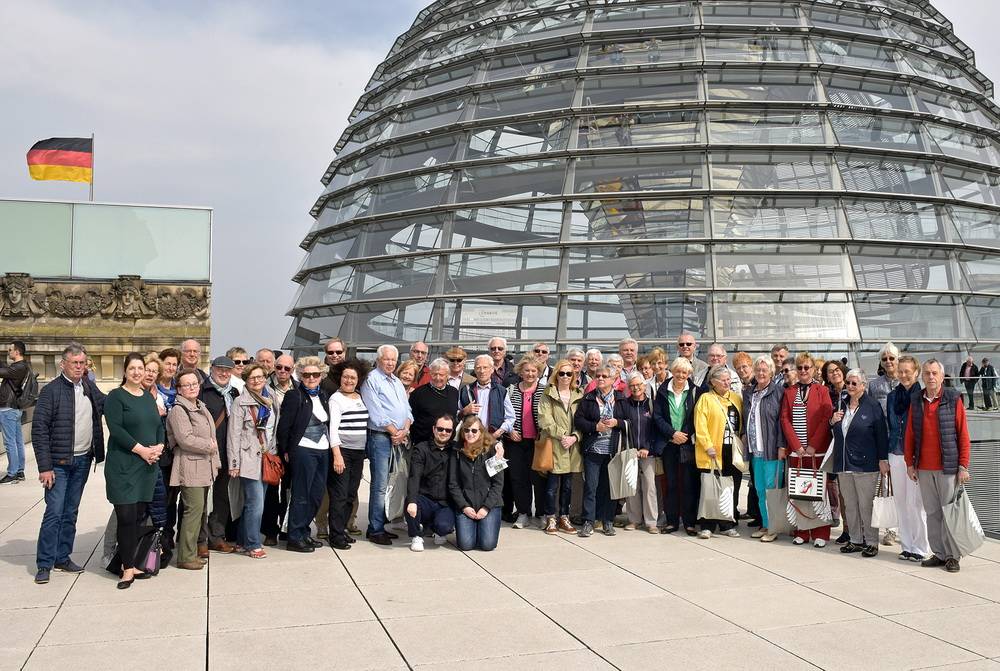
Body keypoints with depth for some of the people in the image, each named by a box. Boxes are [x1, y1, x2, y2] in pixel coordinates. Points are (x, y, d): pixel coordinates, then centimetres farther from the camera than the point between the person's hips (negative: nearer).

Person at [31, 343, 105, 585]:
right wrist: (44, 467, -15)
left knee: (71, 512, 13)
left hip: (83, 460, 6)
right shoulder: (51, 390, -10)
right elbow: (39, 429, -11)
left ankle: (63, 557, 24)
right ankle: (44, 564, 6)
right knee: (54, 512, -4)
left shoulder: (90, 388, 7)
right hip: (59, 462, -5)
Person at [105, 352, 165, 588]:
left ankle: (129, 563, 16)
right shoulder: (116, 396, -4)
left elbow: (159, 426, 16)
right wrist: (141, 449, -16)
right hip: (123, 465, -6)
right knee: (126, 516, -7)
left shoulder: (148, 397, 15)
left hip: (147, 465, 6)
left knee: (139, 515, 7)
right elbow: (115, 429, -13)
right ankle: (128, 568, 1)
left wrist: (159, 447, -3)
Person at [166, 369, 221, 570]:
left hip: (204, 467, 9)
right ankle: (186, 557, -5)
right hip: (190, 467, -9)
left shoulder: (201, 408, 19)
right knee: (194, 509, -11)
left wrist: (215, 461, 19)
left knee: (199, 509, 11)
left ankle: (192, 550, 20)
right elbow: (185, 439, -19)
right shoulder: (178, 410, -10)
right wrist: (209, 446, -8)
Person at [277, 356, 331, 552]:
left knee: (317, 493, 10)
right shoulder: (294, 396, -8)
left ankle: (303, 532, 22)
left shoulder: (323, 396, 13)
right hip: (303, 450, -7)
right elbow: (283, 425, -8)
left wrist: (328, 444, 11)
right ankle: (294, 538, 7)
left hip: (322, 450, 7)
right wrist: (285, 451, -5)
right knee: (301, 495, -1)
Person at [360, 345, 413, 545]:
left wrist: (405, 430, -1)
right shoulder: (372, 380, -5)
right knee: (380, 485, -8)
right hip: (380, 437, -7)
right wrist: (394, 432, -8)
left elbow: (407, 410, 17)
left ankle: (379, 526, 16)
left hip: (399, 437, 7)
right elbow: (376, 413, -12)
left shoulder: (397, 382, 20)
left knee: (384, 484, 10)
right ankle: (375, 530, -3)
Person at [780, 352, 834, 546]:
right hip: (795, 451, 2)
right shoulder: (789, 392, 11)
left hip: (817, 450, -2)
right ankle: (801, 532, 10)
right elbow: (785, 419, 5)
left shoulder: (822, 391, 3)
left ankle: (820, 534, 7)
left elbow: (826, 419, -4)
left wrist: (813, 445, -11)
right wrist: (796, 445, -6)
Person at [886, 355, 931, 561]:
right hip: (896, 454, 5)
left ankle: (920, 548, 7)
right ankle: (907, 546, 19)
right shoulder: (892, 397, 10)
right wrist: (885, 456, 13)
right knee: (900, 502, 9)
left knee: (914, 503, -5)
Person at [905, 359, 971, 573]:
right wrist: (910, 463, 7)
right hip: (924, 469, 4)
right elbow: (909, 434, 11)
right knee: (932, 513, 9)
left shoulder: (953, 399, -2)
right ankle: (939, 554, 17)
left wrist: (963, 466, -7)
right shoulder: (916, 401, 7)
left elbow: (963, 435, -3)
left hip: (947, 467, -3)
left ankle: (952, 556, 11)